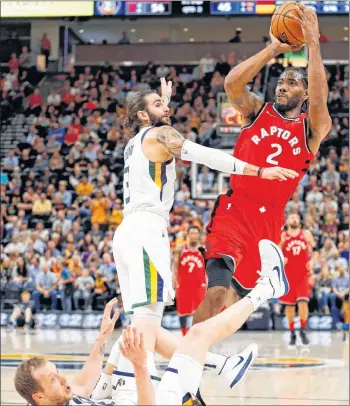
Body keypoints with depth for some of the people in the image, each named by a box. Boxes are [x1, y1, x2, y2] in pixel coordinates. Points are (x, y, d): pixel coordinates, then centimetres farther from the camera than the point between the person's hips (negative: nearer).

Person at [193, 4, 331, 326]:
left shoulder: (313, 129, 6)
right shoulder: (257, 112, 9)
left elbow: (319, 101, -16)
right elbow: (232, 83, -11)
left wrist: (313, 43, -20)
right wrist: (274, 49, -13)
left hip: (269, 218, 2)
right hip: (234, 210, -2)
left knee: (238, 293, 12)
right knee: (218, 289, -23)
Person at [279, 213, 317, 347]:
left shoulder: (306, 234, 6)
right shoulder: (282, 237, 3)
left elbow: (314, 249, 13)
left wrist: (312, 261, -3)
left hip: (303, 274, 0)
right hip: (288, 274, 0)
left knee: (303, 301, -13)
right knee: (289, 304, 4)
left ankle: (303, 331, 2)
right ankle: (292, 334, 15)